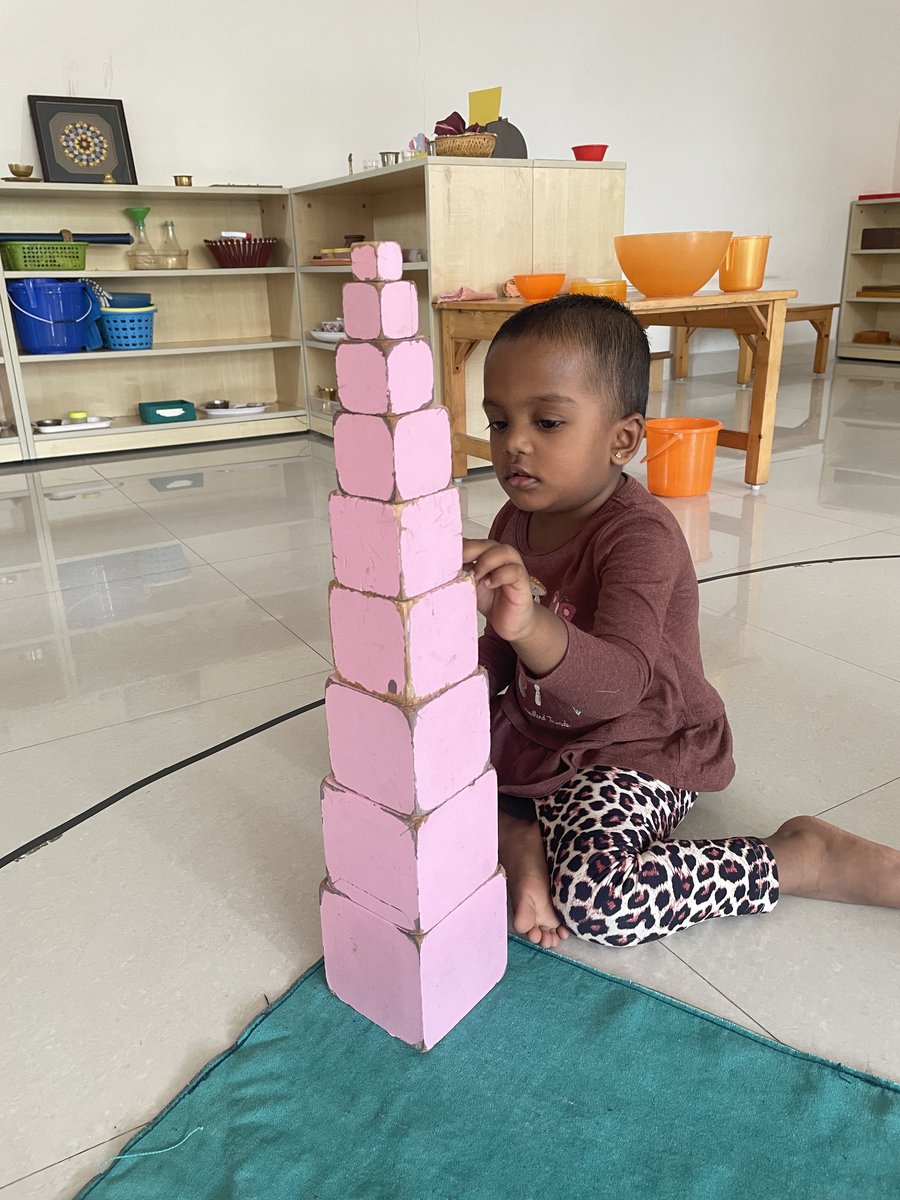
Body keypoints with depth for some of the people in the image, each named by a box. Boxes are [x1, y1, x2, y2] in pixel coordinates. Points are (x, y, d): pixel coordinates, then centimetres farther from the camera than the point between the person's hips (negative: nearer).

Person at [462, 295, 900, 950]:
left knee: (601, 896, -31)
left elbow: (620, 681, -39)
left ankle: (808, 856, -11)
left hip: (633, 754, -8)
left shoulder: (641, 534, -22)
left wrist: (532, 626, -58)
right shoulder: (515, 523, 2)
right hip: (530, 731, 8)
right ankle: (516, 833, -10)